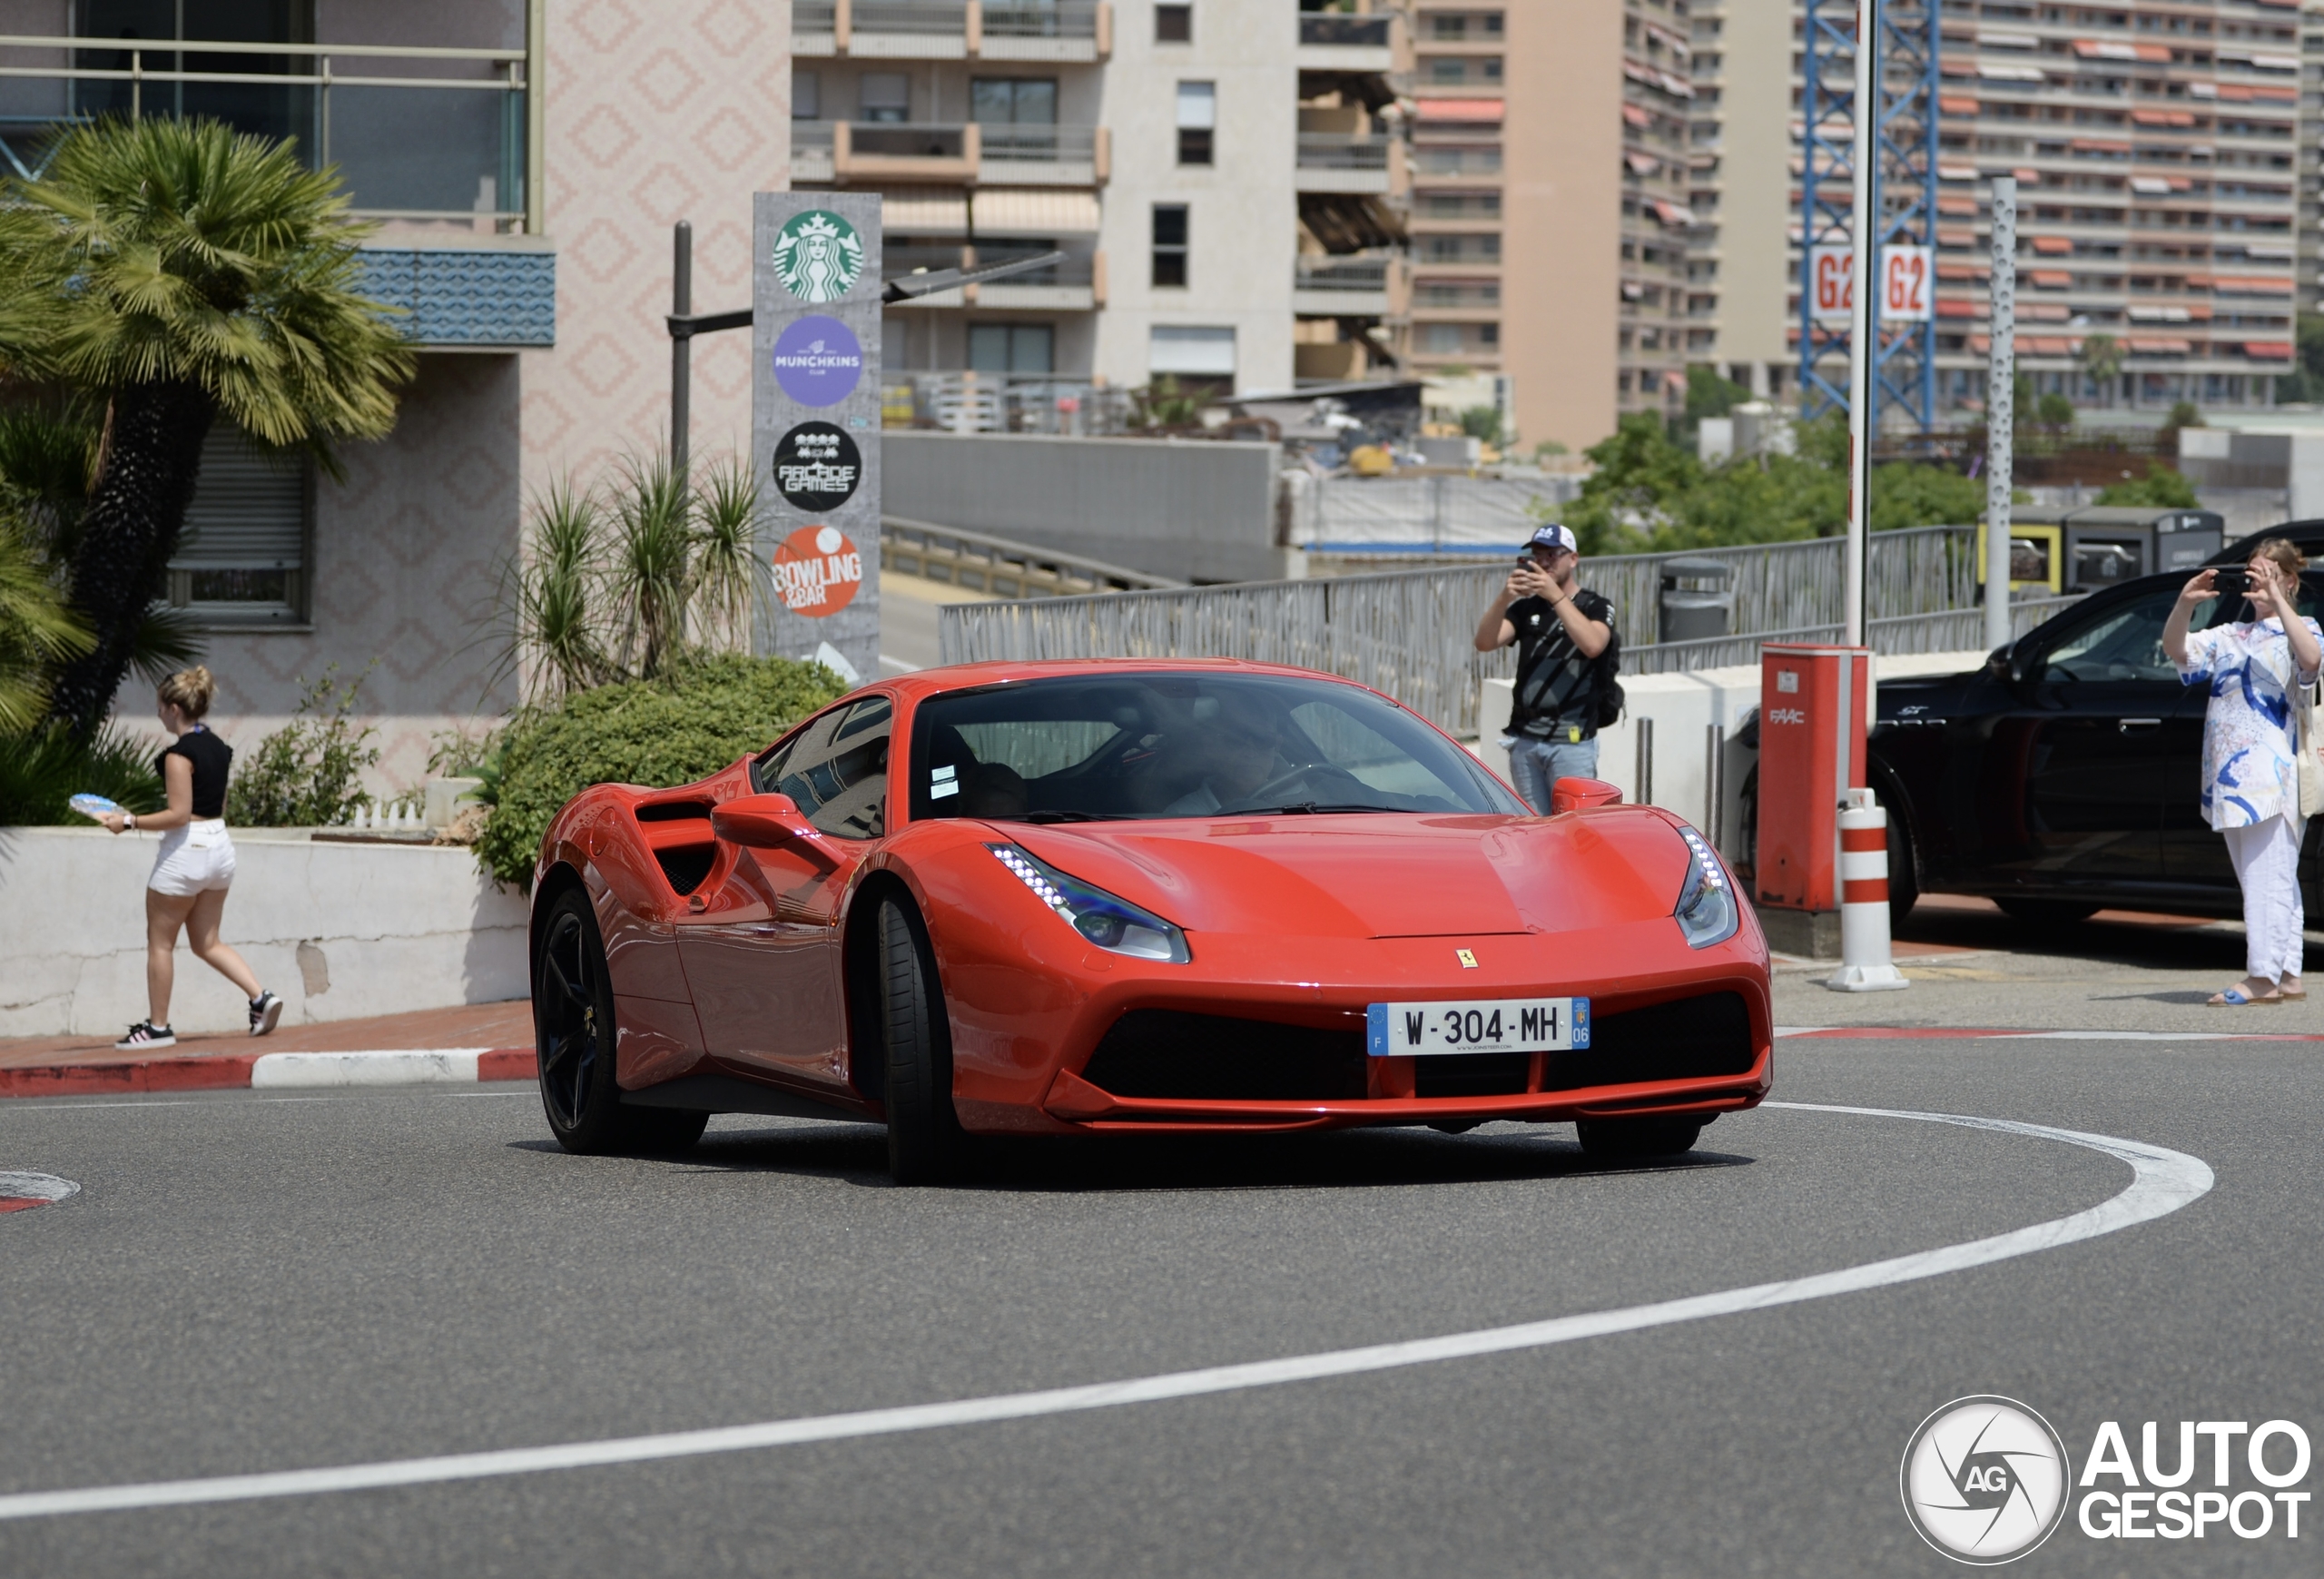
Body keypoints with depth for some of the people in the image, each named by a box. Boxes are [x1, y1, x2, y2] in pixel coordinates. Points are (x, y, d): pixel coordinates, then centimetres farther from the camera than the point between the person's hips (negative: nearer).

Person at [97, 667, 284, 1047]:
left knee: (160, 942, 5)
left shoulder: (179, 754, -17)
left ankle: (157, 1026, 11)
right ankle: (261, 997, -2)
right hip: (220, 845, 8)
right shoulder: (218, 747, 9)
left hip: (185, 851, -8)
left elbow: (179, 814, -20)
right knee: (207, 943, 14)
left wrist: (128, 822, -15)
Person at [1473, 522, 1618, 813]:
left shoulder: (1596, 607, 2)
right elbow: (1485, 642, -3)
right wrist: (1504, 598, -19)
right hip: (1525, 740, 5)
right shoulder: (1525, 608, 14)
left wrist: (1556, 596, -25)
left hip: (1572, 742, -5)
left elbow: (1593, 645, -20)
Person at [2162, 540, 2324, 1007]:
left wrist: (2276, 599, -25)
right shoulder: (2230, 637, 19)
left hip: (2273, 773, -7)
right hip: (2230, 772, 7)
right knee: (2263, 879, 9)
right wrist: (2185, 604, -6)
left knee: (2267, 877, -12)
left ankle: (2264, 977, -16)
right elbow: (2177, 650, 11)